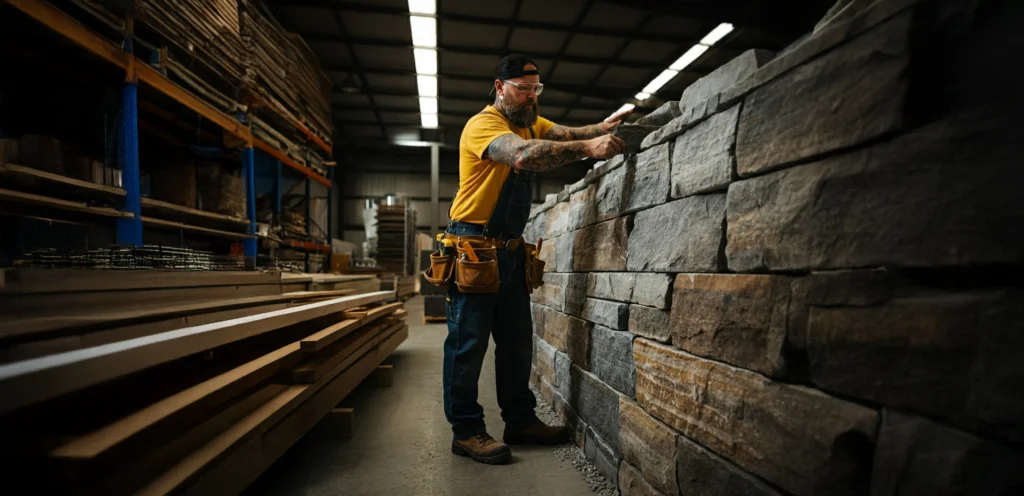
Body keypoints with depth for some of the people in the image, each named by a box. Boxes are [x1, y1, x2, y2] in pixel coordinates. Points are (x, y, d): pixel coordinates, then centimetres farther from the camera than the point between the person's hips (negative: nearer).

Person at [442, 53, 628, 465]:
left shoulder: (531, 123, 14)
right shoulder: (483, 124, -13)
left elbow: (569, 133, -2)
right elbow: (522, 154, -33)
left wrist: (603, 128, -21)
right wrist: (587, 148, -38)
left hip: (510, 249, 8)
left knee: (517, 340, 12)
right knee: (468, 342, -1)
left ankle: (520, 421, 25)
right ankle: (466, 431, 12)